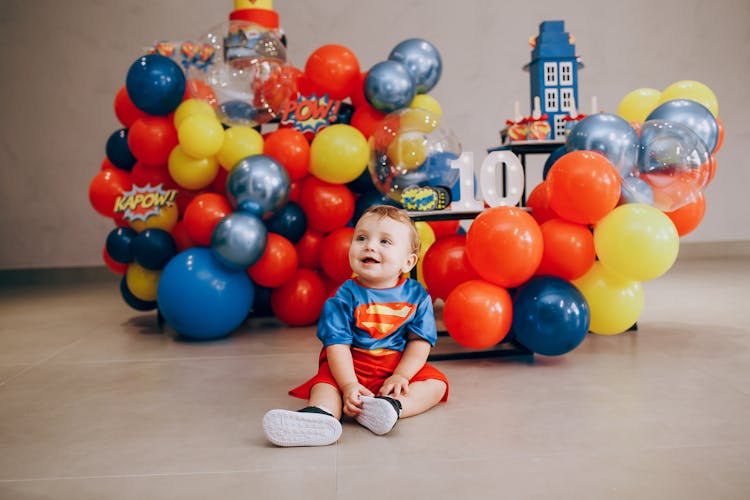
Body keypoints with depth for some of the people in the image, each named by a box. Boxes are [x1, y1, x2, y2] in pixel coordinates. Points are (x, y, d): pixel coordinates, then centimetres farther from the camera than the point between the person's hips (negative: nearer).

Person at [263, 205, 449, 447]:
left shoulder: (417, 296, -3)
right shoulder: (344, 297, -8)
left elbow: (420, 342, -4)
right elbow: (337, 345, -14)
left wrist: (401, 376, -19)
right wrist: (349, 385, -27)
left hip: (399, 367, 2)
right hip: (352, 367, -2)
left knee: (436, 383, -18)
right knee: (325, 384, -27)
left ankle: (391, 406, -42)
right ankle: (321, 415, -58)